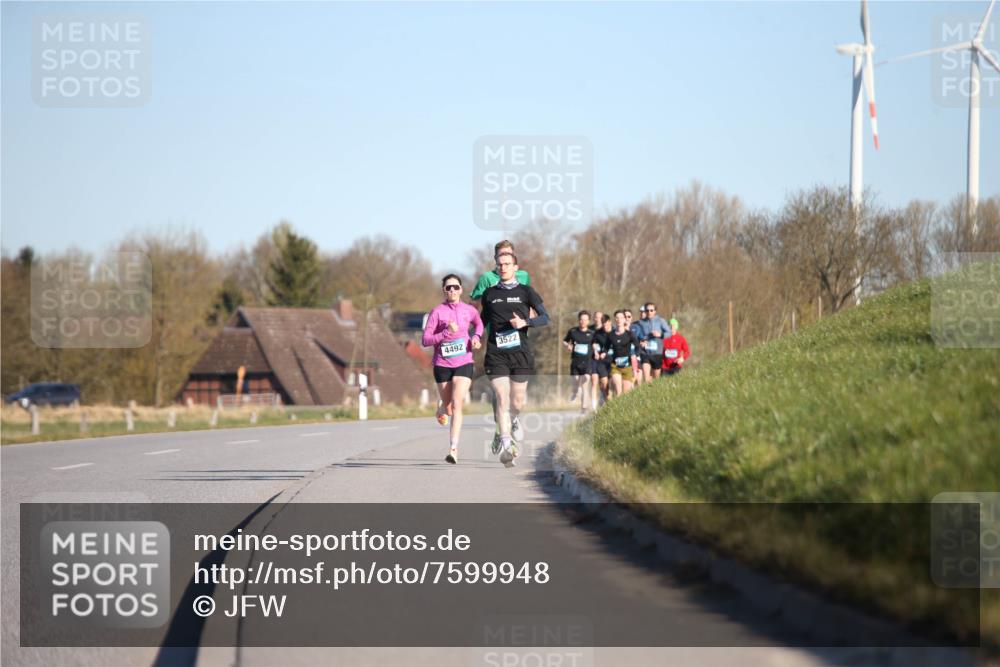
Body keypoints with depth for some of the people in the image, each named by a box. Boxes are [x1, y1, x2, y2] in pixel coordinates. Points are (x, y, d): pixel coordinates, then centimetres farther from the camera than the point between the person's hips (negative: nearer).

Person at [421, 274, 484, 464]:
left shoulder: (469, 311, 2)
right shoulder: (437, 311, -6)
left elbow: (479, 323, 25)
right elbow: (425, 340, -9)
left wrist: (476, 337, 4)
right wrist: (446, 333, -22)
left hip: (463, 364, 0)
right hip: (442, 364, 0)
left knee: (456, 404, -17)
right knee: (448, 408, 13)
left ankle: (453, 449, -19)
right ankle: (442, 408, 54)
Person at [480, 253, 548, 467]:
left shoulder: (525, 292, 6)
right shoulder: (489, 294, 12)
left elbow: (545, 317, 3)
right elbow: (484, 319, 24)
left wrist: (525, 322, -14)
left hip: (520, 352, 0)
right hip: (496, 353, 0)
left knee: (517, 401, 5)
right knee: (502, 397, -14)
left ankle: (513, 421, 40)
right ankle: (505, 444, -17)